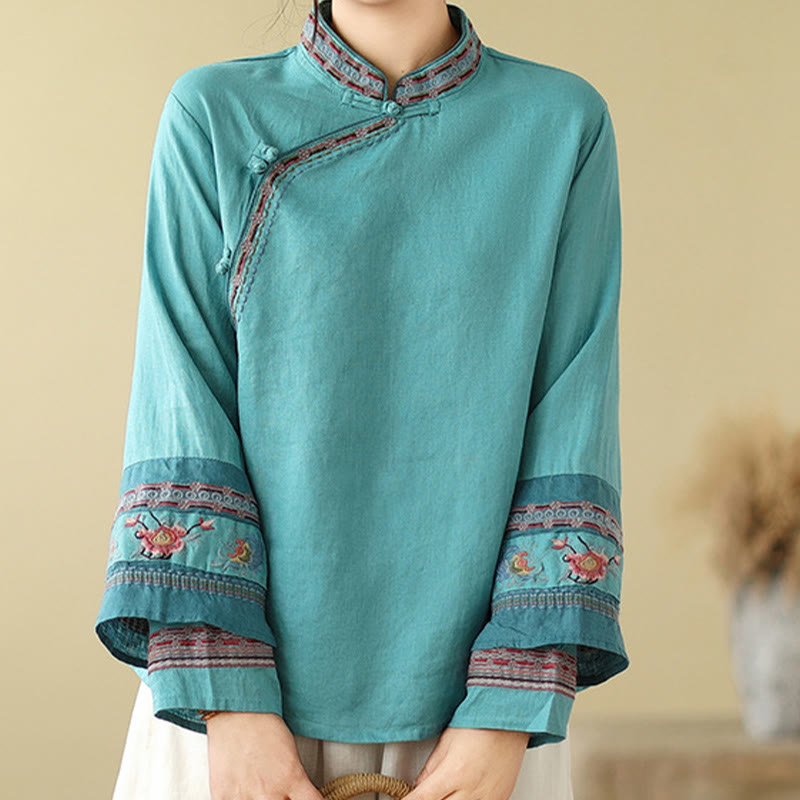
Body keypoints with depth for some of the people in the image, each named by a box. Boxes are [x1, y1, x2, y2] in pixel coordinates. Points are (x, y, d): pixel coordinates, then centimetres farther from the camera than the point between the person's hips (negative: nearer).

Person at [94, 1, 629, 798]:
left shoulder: (563, 124, 2)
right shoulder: (214, 115, 1)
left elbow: (571, 423, -2)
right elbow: (180, 413, -4)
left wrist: (509, 717, -9)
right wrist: (227, 700, -12)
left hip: (465, 695, 0)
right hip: (249, 685, 0)